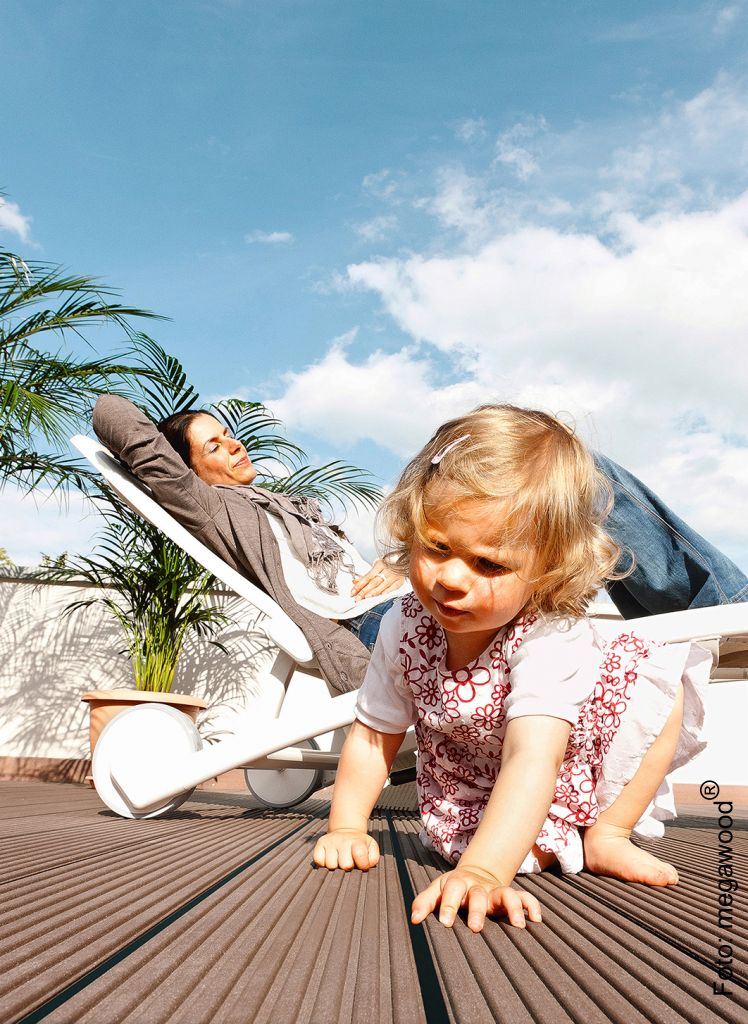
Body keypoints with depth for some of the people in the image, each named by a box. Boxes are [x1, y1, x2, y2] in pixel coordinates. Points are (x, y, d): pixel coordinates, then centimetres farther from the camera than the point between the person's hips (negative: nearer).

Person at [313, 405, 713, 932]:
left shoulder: (551, 638, -35)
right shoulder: (404, 628, -21)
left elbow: (532, 759, -47)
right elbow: (374, 734, -7)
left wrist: (482, 872, -59)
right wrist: (346, 830, -10)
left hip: (567, 783, -2)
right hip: (471, 802, 3)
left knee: (656, 675, -21)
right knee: (451, 830, -29)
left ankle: (607, 836, -8)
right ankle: (558, 847, 2)